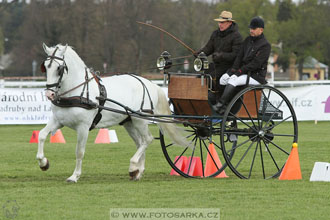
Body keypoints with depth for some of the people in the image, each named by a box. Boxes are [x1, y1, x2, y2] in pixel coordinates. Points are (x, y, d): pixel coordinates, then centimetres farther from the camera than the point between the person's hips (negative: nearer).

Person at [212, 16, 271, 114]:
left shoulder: (265, 45, -11)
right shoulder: (248, 40, 14)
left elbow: (255, 64, -18)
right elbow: (240, 57, 11)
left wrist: (239, 72, -21)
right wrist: (232, 70, -4)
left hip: (256, 76, -8)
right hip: (244, 72, 8)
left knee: (233, 80, -29)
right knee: (223, 79, -11)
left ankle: (220, 105, -32)